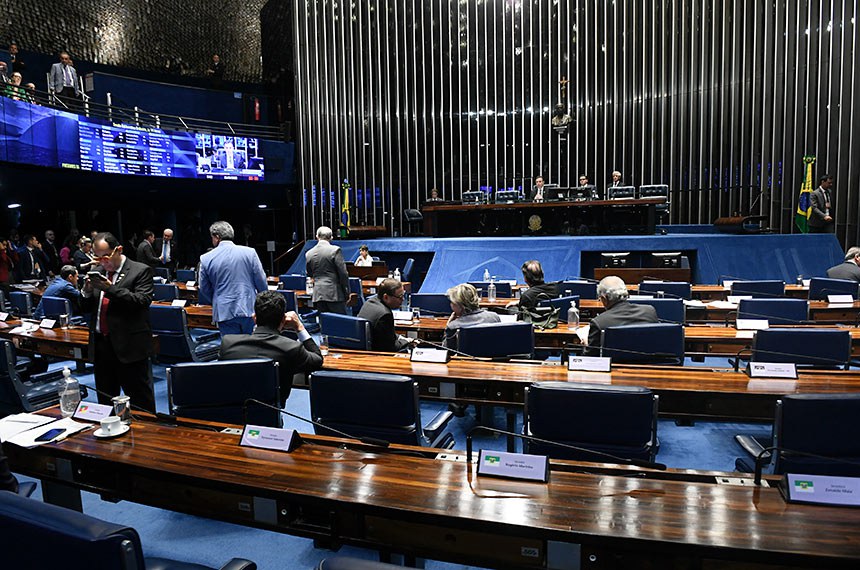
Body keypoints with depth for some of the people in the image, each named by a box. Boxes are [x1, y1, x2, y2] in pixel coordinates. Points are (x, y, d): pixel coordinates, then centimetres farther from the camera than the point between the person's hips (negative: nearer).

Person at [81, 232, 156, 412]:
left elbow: (142, 301, -18)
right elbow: (85, 309, 16)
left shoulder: (141, 271, -5)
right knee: (105, 401, 18)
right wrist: (87, 291, -4)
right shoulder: (98, 273, 14)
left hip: (129, 346, -6)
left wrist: (111, 288, -23)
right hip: (101, 344, 7)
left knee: (141, 403, 0)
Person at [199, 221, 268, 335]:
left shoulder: (206, 258, -1)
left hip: (224, 312, 0)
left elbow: (204, 290, 9)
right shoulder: (249, 252, -4)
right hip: (249, 309, 0)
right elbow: (261, 282, 0)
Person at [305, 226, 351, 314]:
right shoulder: (335, 250, -8)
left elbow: (309, 274, 16)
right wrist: (347, 293, -1)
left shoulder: (308, 253, 7)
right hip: (334, 293, -5)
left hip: (318, 294, 5)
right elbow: (343, 273, -9)